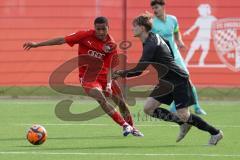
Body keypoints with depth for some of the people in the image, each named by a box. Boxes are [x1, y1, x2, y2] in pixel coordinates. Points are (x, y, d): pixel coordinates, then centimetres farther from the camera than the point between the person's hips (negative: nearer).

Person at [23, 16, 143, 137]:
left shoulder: (111, 45, -6)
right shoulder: (86, 36, -13)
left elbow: (108, 67, -5)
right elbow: (62, 40, -12)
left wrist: (108, 84, -22)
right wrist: (37, 44, -12)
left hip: (103, 75, 3)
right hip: (87, 76, -3)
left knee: (121, 102, 6)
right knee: (101, 98, -28)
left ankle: (131, 128, 31)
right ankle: (124, 125, -25)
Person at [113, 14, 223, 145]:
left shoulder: (151, 45, -22)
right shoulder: (153, 37, 8)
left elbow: (139, 70, -26)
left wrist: (122, 73, -12)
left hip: (178, 80, -10)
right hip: (166, 82, 10)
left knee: (183, 116, -11)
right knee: (149, 108, 0)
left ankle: (215, 133, 5)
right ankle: (184, 124, 10)